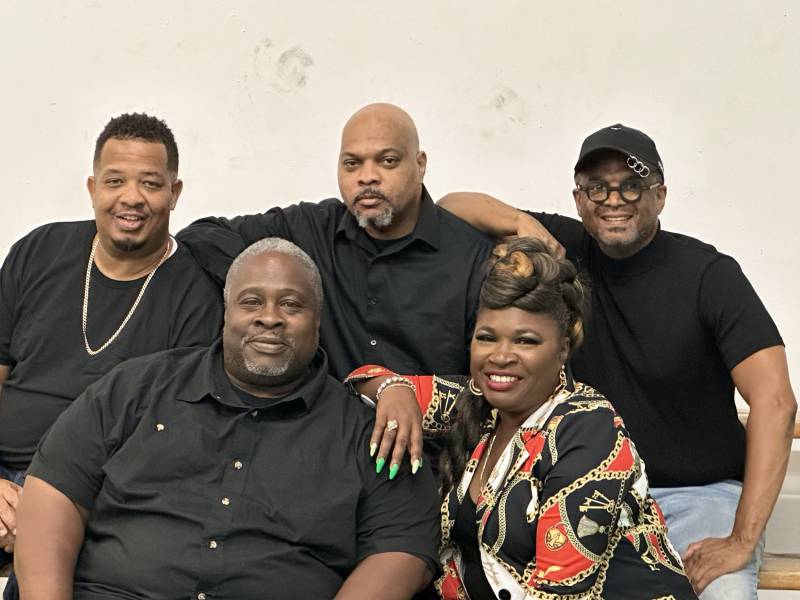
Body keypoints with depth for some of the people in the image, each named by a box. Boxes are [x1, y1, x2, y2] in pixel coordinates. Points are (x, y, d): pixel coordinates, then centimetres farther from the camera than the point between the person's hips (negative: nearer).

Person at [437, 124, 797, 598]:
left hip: (700, 494, -3)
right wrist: (523, 222, -16)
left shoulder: (709, 273, -9)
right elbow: (453, 206, 5)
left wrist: (742, 541, -26)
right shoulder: (567, 250, 2)